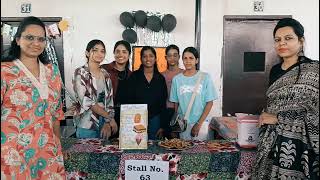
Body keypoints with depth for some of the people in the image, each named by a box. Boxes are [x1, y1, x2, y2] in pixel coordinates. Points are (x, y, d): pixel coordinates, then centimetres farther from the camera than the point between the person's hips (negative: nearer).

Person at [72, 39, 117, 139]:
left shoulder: (106, 75, 7)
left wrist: (108, 123, -8)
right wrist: (110, 118, -14)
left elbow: (110, 100, 6)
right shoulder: (80, 73, -8)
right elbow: (86, 101, -16)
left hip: (104, 125, 5)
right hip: (87, 127, -4)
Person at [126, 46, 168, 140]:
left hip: (155, 120, 2)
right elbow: (129, 100, -1)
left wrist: (162, 126, 2)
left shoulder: (160, 78, 5)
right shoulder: (134, 76, 1)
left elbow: (163, 103, 6)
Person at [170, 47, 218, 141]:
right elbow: (176, 103, 7)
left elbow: (209, 102, -3)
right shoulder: (177, 79, 3)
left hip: (201, 123, -1)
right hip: (182, 124, 1)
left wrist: (199, 123, -8)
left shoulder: (205, 77, -3)